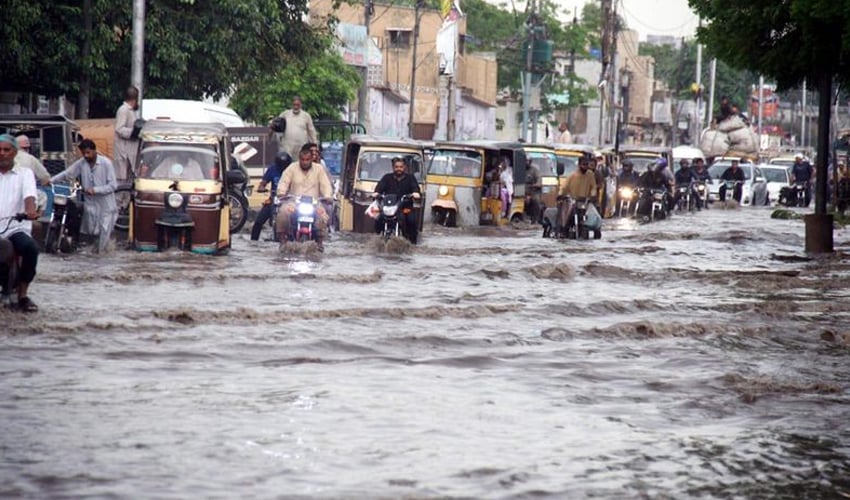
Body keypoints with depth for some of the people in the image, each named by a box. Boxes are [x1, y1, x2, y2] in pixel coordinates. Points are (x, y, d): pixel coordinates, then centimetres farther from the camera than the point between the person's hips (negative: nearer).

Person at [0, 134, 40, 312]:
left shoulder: (25, 174, 10)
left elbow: (29, 195, -9)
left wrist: (30, 211, -31)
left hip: (16, 228, -1)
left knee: (31, 247, -32)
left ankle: (22, 295, -17)